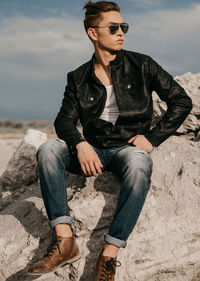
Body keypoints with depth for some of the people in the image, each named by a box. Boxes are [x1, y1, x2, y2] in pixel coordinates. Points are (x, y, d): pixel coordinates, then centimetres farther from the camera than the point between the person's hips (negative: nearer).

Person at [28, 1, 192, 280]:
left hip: (129, 147, -2)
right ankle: (65, 241, -30)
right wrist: (80, 144, -20)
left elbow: (182, 102, 3)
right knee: (48, 149, -24)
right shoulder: (78, 78, 9)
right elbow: (64, 120, 2)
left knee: (139, 164, -39)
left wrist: (152, 137, -7)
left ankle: (109, 256, -36)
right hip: (94, 151, 3)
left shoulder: (141, 65, 4)